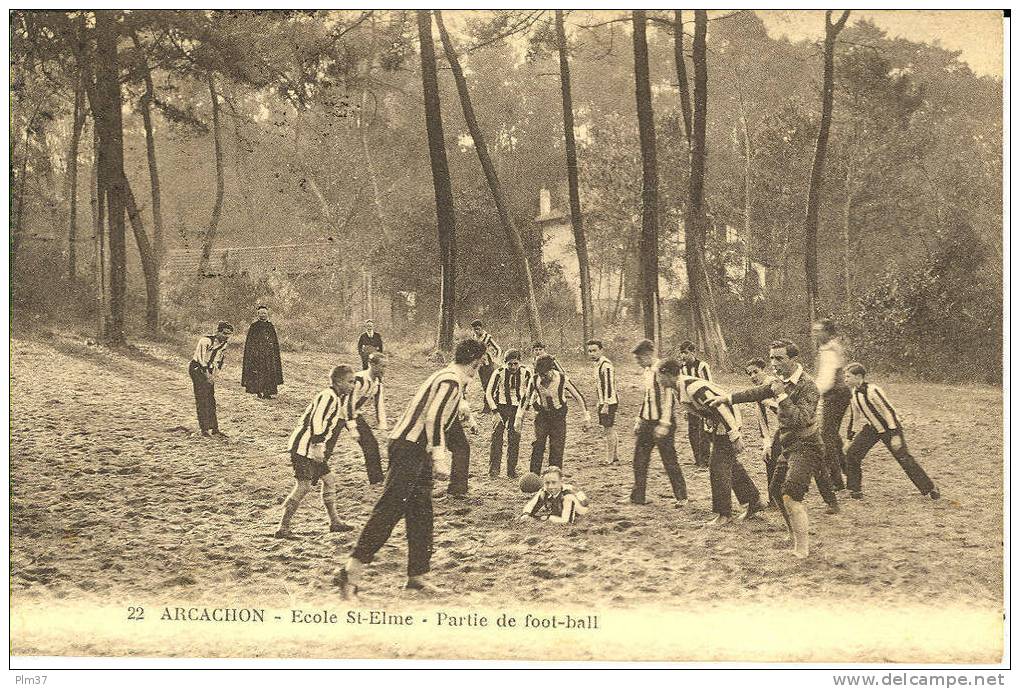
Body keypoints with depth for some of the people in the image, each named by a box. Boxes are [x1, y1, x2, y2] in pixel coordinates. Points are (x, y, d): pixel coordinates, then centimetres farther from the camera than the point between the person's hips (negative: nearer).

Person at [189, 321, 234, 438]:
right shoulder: (206, 340, -20)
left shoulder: (223, 345, 4)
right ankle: (204, 429, -11)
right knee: (202, 399, -11)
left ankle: (214, 428, 10)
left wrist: (213, 375, 3)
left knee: (211, 401, 7)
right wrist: (207, 374, -18)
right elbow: (201, 358, -20)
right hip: (197, 368, -8)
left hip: (209, 371, 8)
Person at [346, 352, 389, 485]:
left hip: (356, 414, 8)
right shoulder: (359, 379, -27)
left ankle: (376, 479, 7)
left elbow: (379, 403, 8)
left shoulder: (378, 381, 0)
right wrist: (352, 426, -28)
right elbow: (350, 401, -27)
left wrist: (382, 424, 4)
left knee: (371, 444, 2)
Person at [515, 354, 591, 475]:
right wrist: (520, 416, 3)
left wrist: (586, 417, -10)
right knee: (538, 444, -10)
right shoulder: (535, 380, -15)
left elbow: (579, 397, -10)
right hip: (542, 414, 1)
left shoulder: (562, 379, -21)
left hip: (558, 415, -1)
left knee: (557, 447, -5)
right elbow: (527, 399, 4)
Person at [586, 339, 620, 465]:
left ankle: (610, 460, 0)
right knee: (610, 430, 16)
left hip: (609, 402, -10)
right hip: (604, 402, 10)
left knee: (609, 430, -5)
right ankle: (615, 457, 24)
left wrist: (606, 405, -24)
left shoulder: (605, 365, -18)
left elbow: (609, 386, -22)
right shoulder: (599, 364, 13)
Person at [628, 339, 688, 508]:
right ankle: (638, 496, 16)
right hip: (647, 422, 9)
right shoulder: (647, 372, 12)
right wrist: (639, 419, 19)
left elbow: (668, 398, -20)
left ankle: (681, 497, 10)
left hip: (661, 423, -9)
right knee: (640, 459, 9)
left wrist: (664, 424, -22)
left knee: (670, 461, -1)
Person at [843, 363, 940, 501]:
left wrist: (895, 435, -27)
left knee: (904, 458, -8)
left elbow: (889, 410, -25)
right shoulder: (853, 393, -1)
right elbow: (855, 416, 13)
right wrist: (850, 436, 15)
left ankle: (930, 489, 2)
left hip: (889, 427, -7)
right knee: (851, 453, -5)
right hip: (872, 428, 7)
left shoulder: (872, 390, -25)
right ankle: (854, 489, 6)